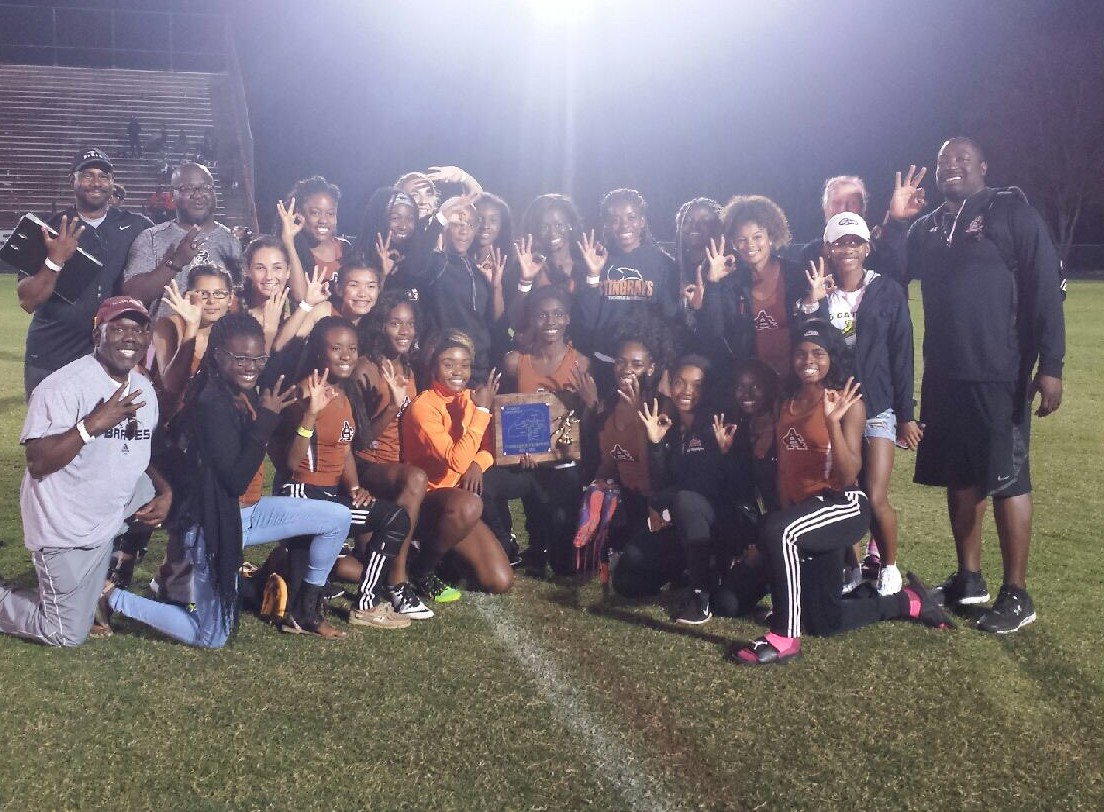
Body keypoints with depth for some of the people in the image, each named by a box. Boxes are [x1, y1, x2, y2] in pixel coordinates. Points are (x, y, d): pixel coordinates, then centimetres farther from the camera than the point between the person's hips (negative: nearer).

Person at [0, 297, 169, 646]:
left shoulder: (143, 388, 1)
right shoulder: (65, 386, -22)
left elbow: (143, 452, 11)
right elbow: (37, 464, -27)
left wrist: (165, 491, -6)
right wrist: (93, 424, -35)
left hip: (110, 519, 7)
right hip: (66, 528, -7)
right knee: (69, 634, 0)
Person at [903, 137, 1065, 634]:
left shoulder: (1012, 212, -4)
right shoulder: (927, 228, 14)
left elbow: (1046, 289, -10)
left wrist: (1050, 365, -16)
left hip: (999, 374, -6)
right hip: (944, 374, 6)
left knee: (1006, 479, -2)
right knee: (960, 477, 13)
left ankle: (1016, 595, 7)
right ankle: (968, 579, 25)